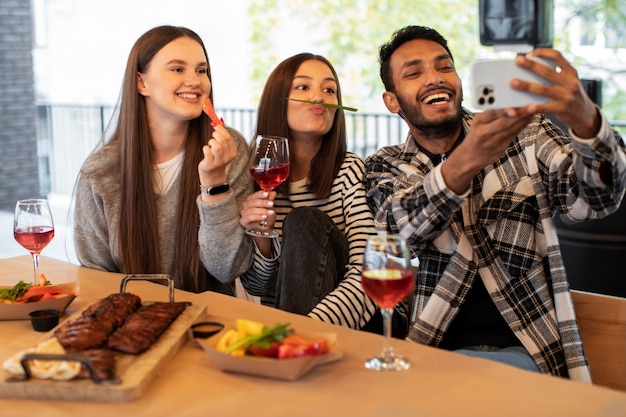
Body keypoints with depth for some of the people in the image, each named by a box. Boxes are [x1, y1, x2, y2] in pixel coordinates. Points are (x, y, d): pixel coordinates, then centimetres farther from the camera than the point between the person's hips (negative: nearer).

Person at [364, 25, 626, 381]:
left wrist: (585, 119, -32)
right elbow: (403, 226, -15)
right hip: (430, 350, 2)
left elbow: (596, 198, -10)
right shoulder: (385, 167, 7)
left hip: (520, 351, -2)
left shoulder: (525, 136, 7)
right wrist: (465, 161, -36)